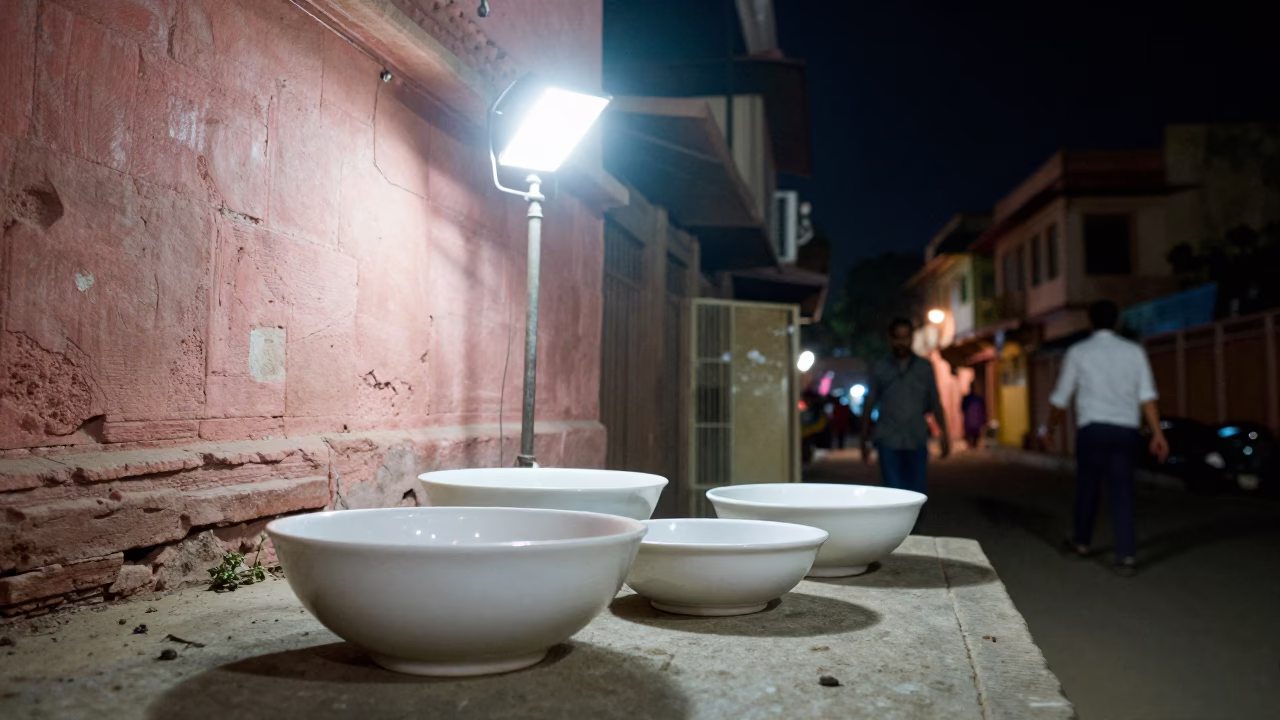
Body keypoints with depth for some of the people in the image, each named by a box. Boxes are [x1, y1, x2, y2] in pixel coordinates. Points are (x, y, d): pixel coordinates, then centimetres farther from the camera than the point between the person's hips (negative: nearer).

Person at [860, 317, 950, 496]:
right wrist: (864, 440, 6)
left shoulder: (925, 367, 8)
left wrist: (944, 434, 2)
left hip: (916, 441, 1)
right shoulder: (879, 368, 5)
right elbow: (869, 405, 7)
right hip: (888, 442, -1)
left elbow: (935, 403, 10)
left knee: (916, 493, 6)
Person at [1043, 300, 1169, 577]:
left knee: (1087, 486, 13)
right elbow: (1147, 396, -2)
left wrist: (1051, 428, 21)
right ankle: (1127, 556, -3)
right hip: (1126, 430, 2)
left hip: (1092, 428, -2)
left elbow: (1060, 398, 7)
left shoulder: (1078, 352, 4)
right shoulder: (1134, 351, 8)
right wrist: (1157, 433, -2)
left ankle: (1081, 541, 30)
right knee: (1122, 492, 3)